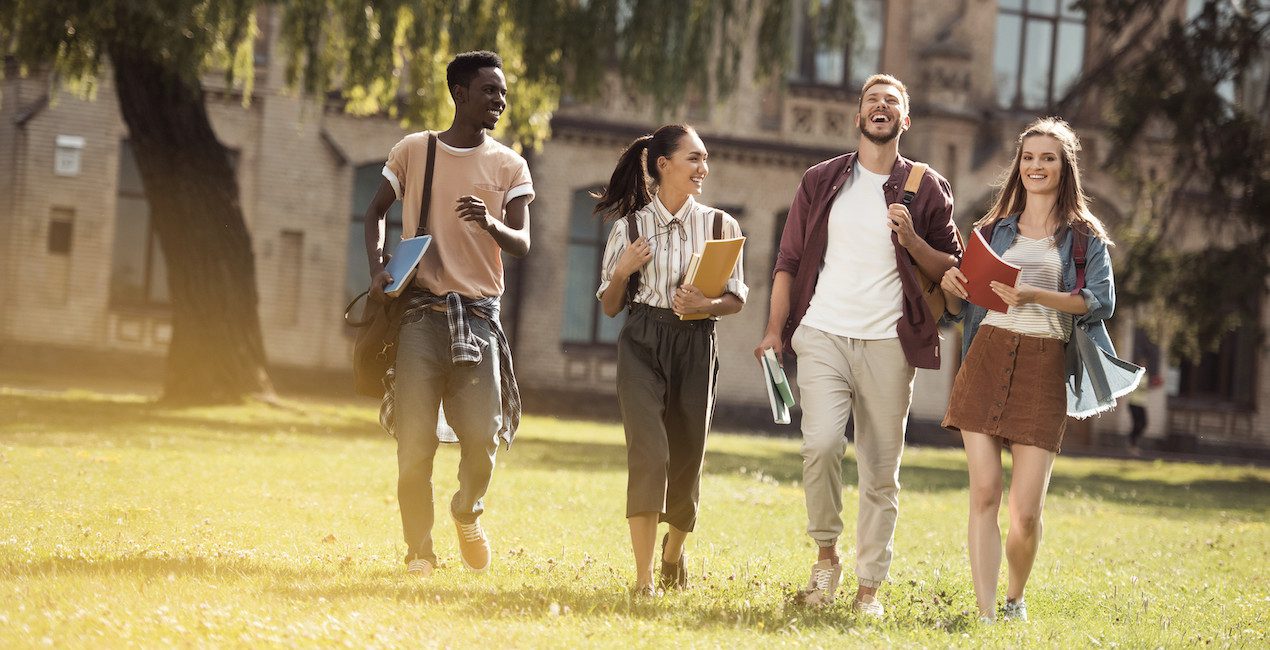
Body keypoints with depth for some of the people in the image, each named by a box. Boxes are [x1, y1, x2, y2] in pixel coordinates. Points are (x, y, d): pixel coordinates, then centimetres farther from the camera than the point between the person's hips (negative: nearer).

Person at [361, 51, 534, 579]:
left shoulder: (509, 167, 7)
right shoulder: (413, 151, 7)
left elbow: (522, 244, 0)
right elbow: (376, 210, 17)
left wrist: (491, 224, -22)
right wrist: (377, 267, 0)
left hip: (479, 314, 0)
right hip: (421, 311, 0)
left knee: (483, 434, -8)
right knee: (415, 439, -4)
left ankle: (468, 513, 23)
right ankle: (419, 551, 8)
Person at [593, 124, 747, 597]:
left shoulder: (720, 225, 6)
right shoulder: (631, 226, 4)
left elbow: (737, 299, 7)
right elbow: (610, 306, 9)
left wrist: (707, 305, -13)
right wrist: (623, 271, -10)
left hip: (695, 346, 2)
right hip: (642, 345, -2)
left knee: (686, 459, 7)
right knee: (649, 452, -17)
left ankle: (674, 548, 38)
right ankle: (644, 577, -16)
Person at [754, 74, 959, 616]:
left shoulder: (926, 189, 9)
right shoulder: (821, 181, 12)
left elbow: (951, 269, 9)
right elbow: (789, 260, 11)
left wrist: (912, 239, -10)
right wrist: (775, 330, 0)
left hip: (888, 344, 0)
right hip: (824, 336, 0)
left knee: (881, 469, 0)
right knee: (822, 444, -19)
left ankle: (869, 586, 9)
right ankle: (826, 553, 2)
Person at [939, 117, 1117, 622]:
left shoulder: (1084, 235, 10)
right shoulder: (995, 230, 18)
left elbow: (1101, 301, -4)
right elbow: (968, 291, 25)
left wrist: (1036, 296, -16)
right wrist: (951, 281, 1)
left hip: (1045, 366, -2)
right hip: (988, 357, 2)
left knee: (1026, 510, -7)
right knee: (984, 495, -9)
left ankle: (1015, 600, 20)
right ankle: (985, 614, -7)